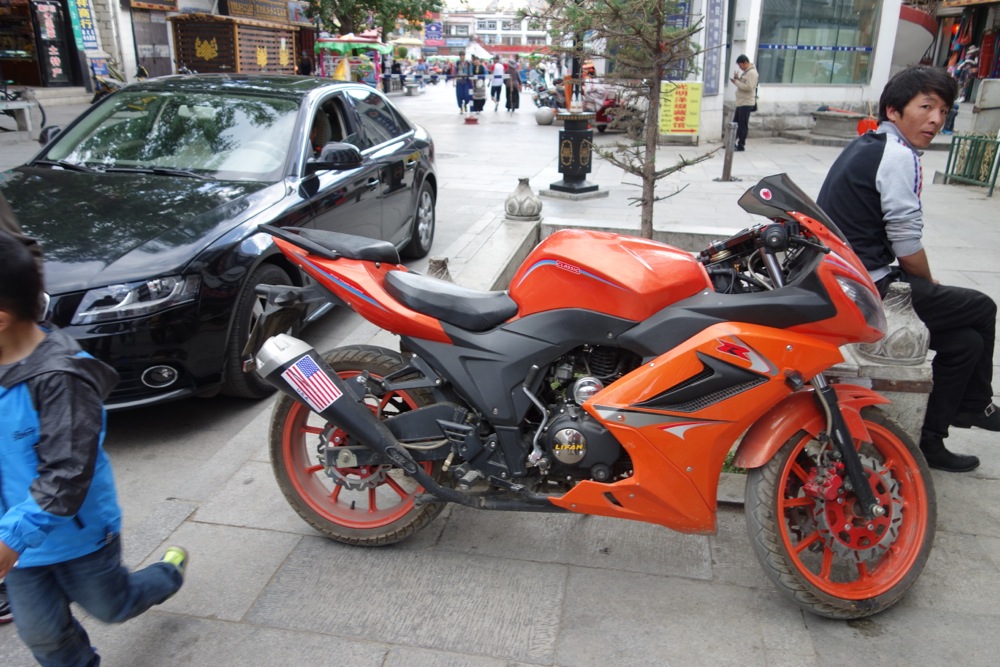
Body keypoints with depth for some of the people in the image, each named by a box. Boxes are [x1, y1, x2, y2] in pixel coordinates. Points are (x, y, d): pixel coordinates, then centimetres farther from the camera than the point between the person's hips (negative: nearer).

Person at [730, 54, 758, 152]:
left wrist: (736, 82, -17)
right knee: (735, 123, 13)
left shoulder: (752, 73, -14)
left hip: (746, 103, -10)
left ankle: (741, 145, 0)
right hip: (740, 102, 10)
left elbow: (748, 87, -23)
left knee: (743, 125, -5)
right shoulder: (745, 71, 16)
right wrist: (737, 79, 4)